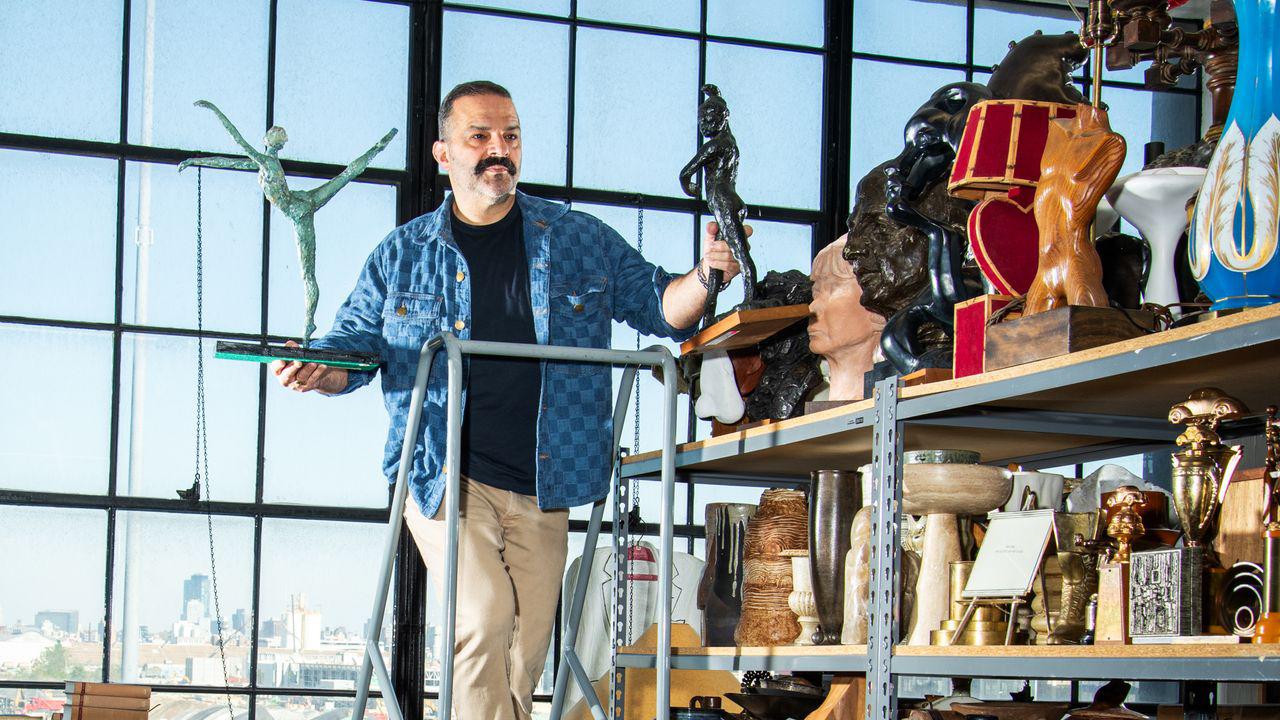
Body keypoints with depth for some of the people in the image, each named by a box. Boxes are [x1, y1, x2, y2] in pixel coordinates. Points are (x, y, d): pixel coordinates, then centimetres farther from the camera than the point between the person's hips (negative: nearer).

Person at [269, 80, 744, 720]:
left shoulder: (584, 243, 10)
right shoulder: (402, 255, 9)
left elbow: (658, 306, 12)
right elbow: (355, 342, 13)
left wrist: (703, 279, -9)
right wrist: (322, 369, -10)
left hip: (542, 486, 2)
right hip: (444, 474, -2)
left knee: (524, 653, 4)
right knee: (483, 619, -22)